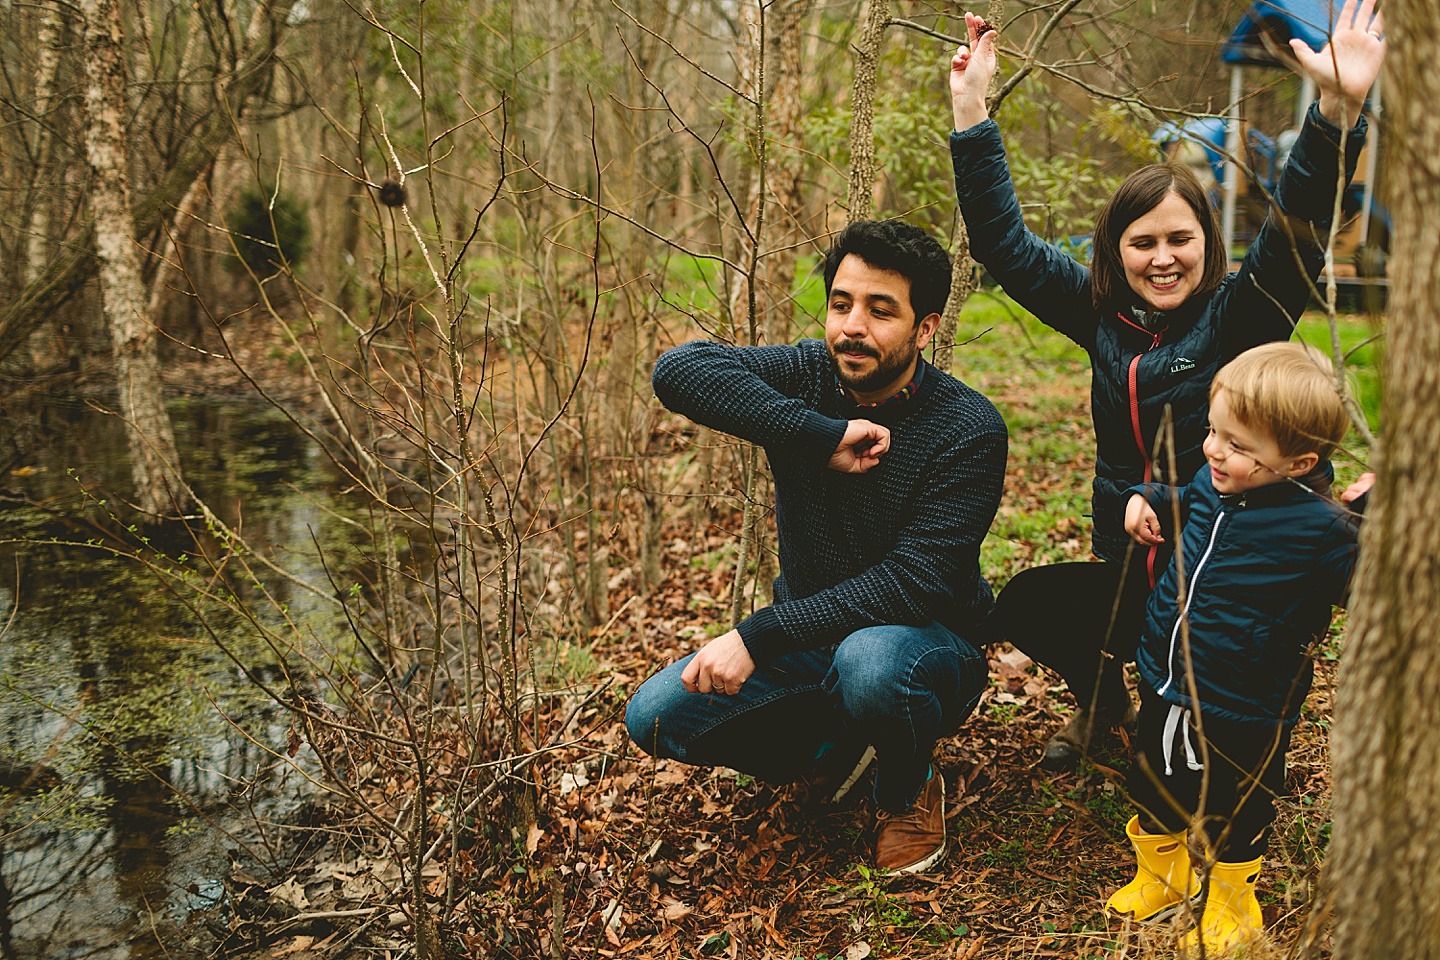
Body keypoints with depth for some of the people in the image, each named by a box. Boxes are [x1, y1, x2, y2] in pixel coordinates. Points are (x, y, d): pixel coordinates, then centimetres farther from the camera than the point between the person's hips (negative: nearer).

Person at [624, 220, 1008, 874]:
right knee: (655, 716, -11)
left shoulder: (968, 429, -19)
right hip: (808, 639, 4)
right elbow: (680, 369, -26)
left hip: (927, 641, -4)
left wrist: (758, 634, -32)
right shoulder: (807, 376, -8)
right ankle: (836, 748, 13)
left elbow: (914, 582, -26)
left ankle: (909, 790, -3)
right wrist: (821, 436, -33)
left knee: (870, 660, -39)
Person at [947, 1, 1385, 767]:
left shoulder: (1240, 315, -10)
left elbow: (1296, 233, -26)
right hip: (1128, 575, 4)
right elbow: (1004, 244, 1)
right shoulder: (1101, 313, 0)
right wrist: (971, 115, -5)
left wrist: (1337, 111, -42)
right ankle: (1104, 703, 30)